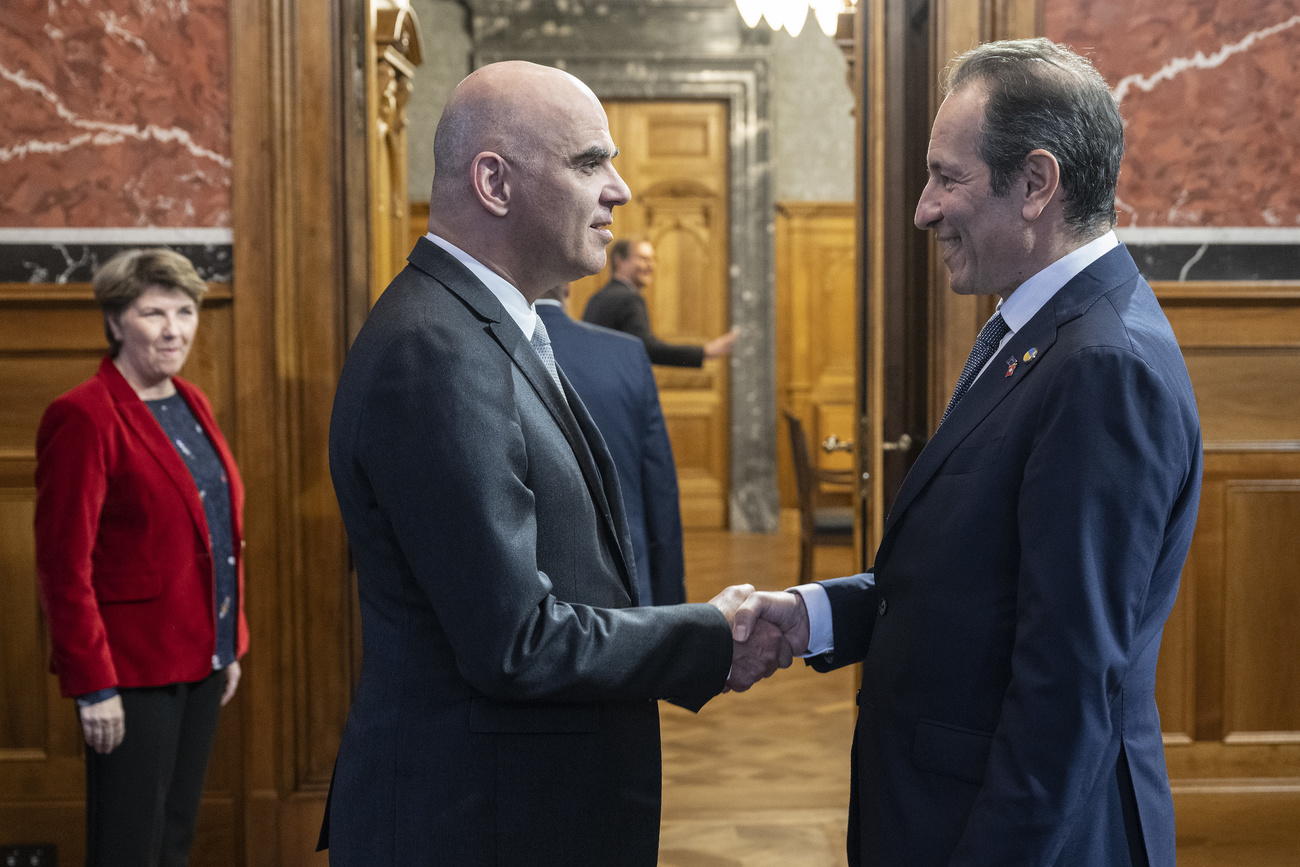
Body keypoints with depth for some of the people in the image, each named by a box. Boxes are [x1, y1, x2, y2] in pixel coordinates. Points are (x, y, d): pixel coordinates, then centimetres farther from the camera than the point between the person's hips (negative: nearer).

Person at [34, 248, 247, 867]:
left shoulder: (191, 404, 11)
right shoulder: (84, 417, -14)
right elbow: (64, 564, -16)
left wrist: (230, 645, 14)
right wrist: (93, 686, -17)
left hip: (201, 663, 8)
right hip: (133, 672, -7)